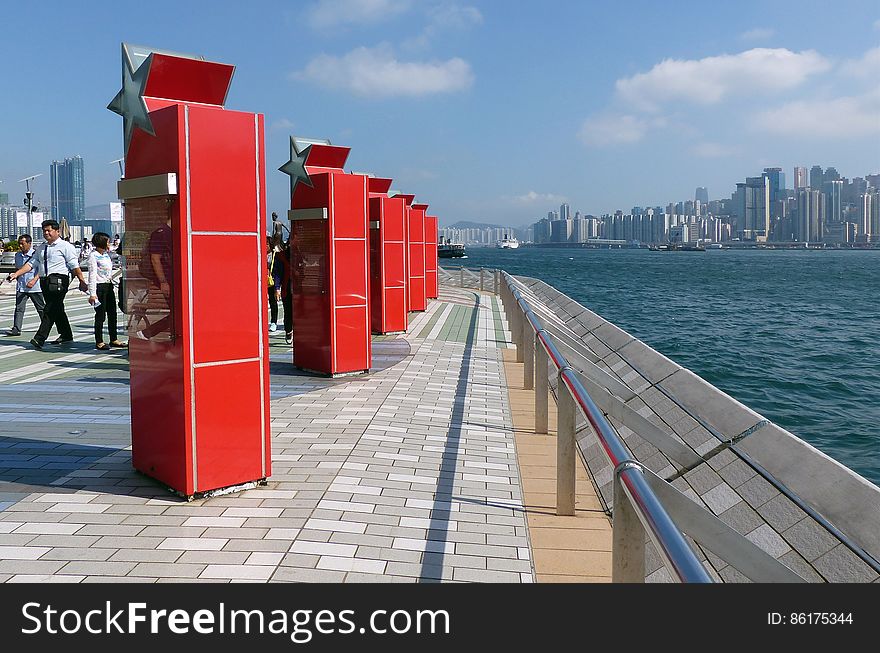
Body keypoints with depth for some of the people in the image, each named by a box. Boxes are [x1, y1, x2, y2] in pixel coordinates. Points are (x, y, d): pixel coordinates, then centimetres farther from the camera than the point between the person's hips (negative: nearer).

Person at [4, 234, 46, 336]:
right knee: (19, 308, -5)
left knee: (41, 308, 9)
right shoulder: (17, 255, 10)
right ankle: (16, 329, -7)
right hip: (21, 287, 5)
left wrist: (34, 280, -26)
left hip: (35, 287, -5)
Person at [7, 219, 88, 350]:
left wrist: (82, 281, -13)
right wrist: (16, 274, 4)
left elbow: (75, 266, -8)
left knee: (50, 310, -12)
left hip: (59, 281, -7)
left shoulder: (65, 246, -2)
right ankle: (66, 336, 27)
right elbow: (31, 264, 15)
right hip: (44, 281, 7)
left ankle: (40, 339, -16)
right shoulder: (41, 249, 19)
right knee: (57, 310, 15)